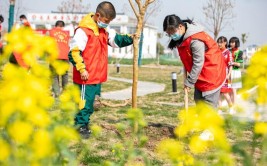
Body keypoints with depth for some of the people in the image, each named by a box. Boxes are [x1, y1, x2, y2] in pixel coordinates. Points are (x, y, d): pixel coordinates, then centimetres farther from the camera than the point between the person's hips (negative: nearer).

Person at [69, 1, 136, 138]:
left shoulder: (103, 30, 11)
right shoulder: (83, 30, -17)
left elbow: (116, 40, 19)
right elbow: (74, 51, -20)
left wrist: (130, 39, 2)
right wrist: (82, 69, -23)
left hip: (98, 76, 9)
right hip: (86, 77, -9)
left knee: (90, 101, 17)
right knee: (84, 102, -2)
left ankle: (85, 124, 28)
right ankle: (80, 127, 10)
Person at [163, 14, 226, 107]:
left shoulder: (195, 40, -29)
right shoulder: (182, 38, 1)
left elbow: (198, 64, -25)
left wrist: (189, 82, -18)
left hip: (212, 72, -9)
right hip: (201, 74, 9)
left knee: (209, 105, -8)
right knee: (198, 100, 12)